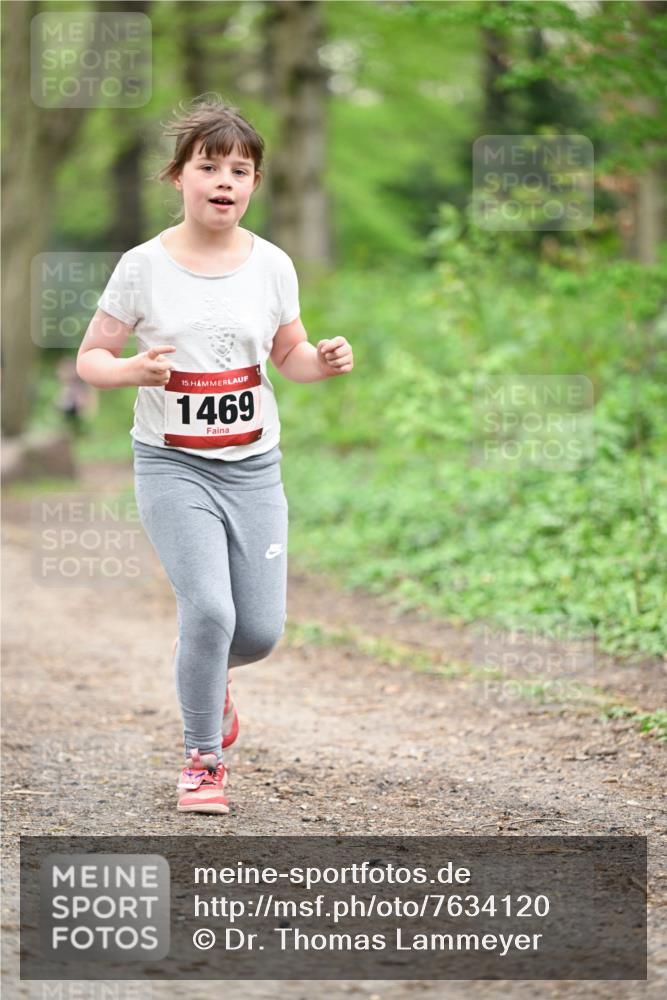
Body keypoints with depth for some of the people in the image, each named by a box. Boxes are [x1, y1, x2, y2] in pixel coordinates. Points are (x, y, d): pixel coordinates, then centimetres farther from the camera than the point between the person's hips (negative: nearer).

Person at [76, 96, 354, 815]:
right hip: (171, 465, -3)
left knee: (260, 631, 1)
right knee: (209, 608, -20)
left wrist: (323, 360, -9)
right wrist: (134, 371, -22)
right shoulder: (144, 267, -7)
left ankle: (207, 674, 39)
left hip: (253, 465, 3)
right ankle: (203, 760, 2)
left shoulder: (271, 265, 0)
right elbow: (89, 358, -1)